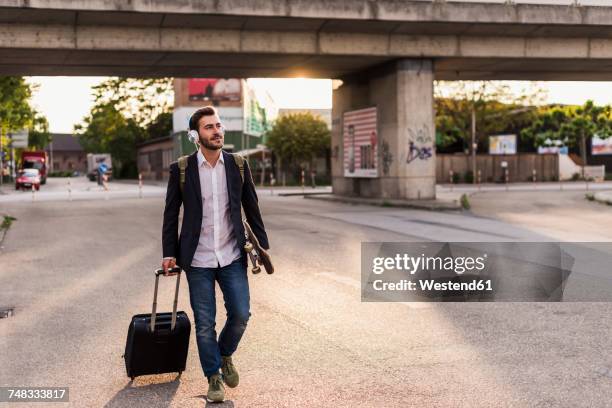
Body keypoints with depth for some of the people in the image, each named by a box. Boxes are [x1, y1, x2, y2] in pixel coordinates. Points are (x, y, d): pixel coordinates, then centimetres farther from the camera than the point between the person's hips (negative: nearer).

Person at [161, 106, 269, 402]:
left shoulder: (238, 165, 2)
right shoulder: (181, 169, -4)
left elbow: (251, 208, 8)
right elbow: (171, 214, 2)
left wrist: (262, 245, 6)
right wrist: (169, 253, -1)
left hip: (232, 256, 2)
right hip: (198, 260, -1)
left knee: (240, 314, -1)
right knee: (204, 324, 4)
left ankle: (225, 355, 29)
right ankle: (214, 377, 22)